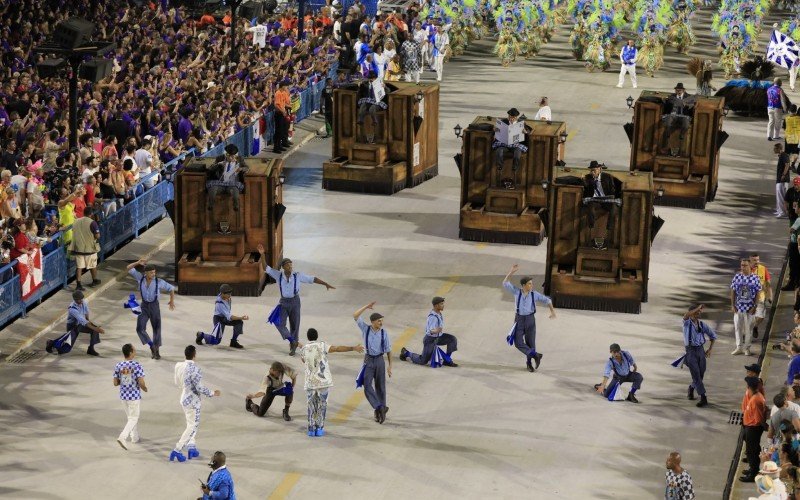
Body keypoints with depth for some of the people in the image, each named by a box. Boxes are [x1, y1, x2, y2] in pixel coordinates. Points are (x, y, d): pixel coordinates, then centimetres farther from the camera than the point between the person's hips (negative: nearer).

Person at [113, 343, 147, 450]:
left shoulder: (118, 366, -4)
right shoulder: (137, 366, -19)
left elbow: (115, 383, -1)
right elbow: (141, 383, -21)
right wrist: (145, 388, 0)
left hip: (123, 396, 5)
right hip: (134, 396, -5)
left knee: (132, 417, 23)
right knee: (133, 419, 4)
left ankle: (135, 437, 33)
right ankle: (122, 437, -13)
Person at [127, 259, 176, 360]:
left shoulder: (159, 281, -12)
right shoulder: (141, 278, -6)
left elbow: (171, 288, 1)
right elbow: (129, 268, -5)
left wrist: (172, 300, -5)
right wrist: (138, 263, -20)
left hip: (154, 306, -1)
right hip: (144, 306, 1)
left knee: (157, 328, 4)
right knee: (140, 328, -11)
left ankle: (156, 351, 20)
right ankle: (152, 346, 8)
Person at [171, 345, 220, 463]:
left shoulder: (179, 365, -3)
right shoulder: (194, 369, -26)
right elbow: (200, 388, -24)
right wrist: (213, 394, -10)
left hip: (183, 398, 8)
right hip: (192, 401, -8)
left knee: (191, 424, 22)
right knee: (192, 426, 2)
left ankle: (192, 448, 25)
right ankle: (177, 451, -1)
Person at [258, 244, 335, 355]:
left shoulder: (298, 276, -7)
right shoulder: (278, 275, -5)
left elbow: (313, 279, -4)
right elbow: (266, 268, -7)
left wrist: (326, 284, -8)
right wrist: (262, 254, -19)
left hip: (295, 301, -1)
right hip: (284, 302, 1)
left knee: (295, 325, 7)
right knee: (280, 323, -13)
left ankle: (293, 346, 24)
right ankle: (292, 341, 8)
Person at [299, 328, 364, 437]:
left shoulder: (303, 350, 3)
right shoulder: (322, 345, -6)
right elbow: (338, 348, -12)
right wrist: (353, 348, -10)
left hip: (310, 382, 2)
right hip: (323, 381, -2)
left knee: (311, 406, 12)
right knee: (322, 405, 8)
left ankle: (311, 429, 8)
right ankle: (319, 428, 5)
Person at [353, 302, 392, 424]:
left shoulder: (383, 333, -6)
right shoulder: (366, 329, -5)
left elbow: (388, 350, 0)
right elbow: (355, 316, -12)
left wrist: (390, 366, -1)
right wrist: (366, 307, -20)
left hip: (379, 360, 0)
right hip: (368, 360, 0)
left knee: (380, 386, 9)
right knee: (367, 386, -12)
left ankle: (380, 411, 19)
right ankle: (380, 408, -13)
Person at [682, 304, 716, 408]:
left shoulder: (702, 325, 7)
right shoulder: (687, 323, -4)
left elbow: (713, 335, 18)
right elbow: (686, 315, -30)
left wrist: (710, 349, 10)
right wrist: (698, 308, -30)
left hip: (700, 350, 4)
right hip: (690, 351, -4)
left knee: (701, 375, 11)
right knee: (696, 376, -10)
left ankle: (691, 388, 44)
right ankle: (703, 399, -11)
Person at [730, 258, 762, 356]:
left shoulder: (755, 278, -7)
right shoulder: (737, 277, -1)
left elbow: (758, 293, -4)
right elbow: (733, 291, 4)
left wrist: (755, 307, -9)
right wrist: (732, 305, -1)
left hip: (750, 308, -2)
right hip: (738, 307, 2)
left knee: (748, 328, 5)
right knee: (737, 327, 7)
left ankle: (747, 348, 17)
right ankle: (739, 347, 18)